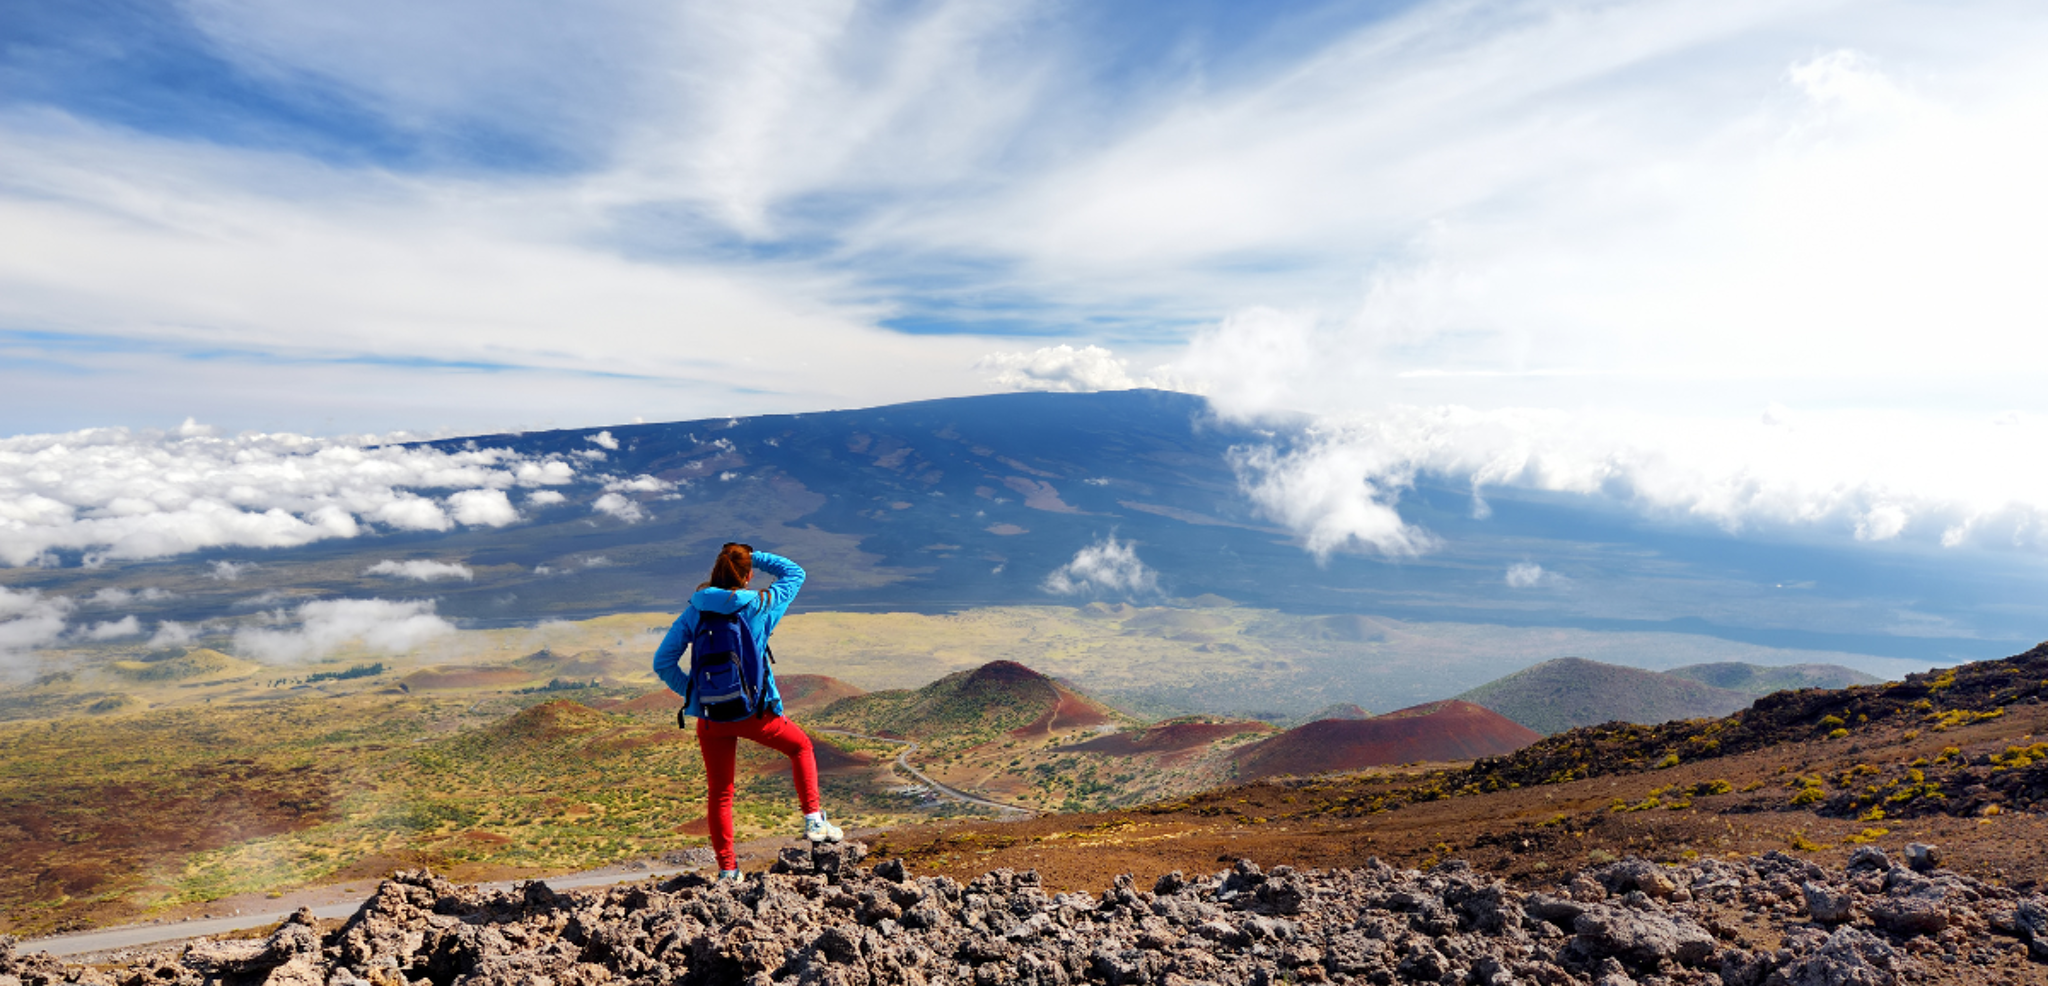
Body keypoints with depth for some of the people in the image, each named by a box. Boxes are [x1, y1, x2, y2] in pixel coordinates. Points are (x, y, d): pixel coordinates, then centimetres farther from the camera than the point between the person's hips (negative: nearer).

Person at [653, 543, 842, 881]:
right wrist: (754, 556, 7)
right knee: (800, 746, 24)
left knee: (719, 793, 17)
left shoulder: (695, 612, -2)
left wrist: (692, 693, 5)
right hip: (754, 711, -2)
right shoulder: (761, 606, -8)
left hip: (710, 716, 3)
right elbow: (795, 572, 9)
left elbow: (663, 662, -5)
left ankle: (727, 869, 24)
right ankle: (813, 819, 18)